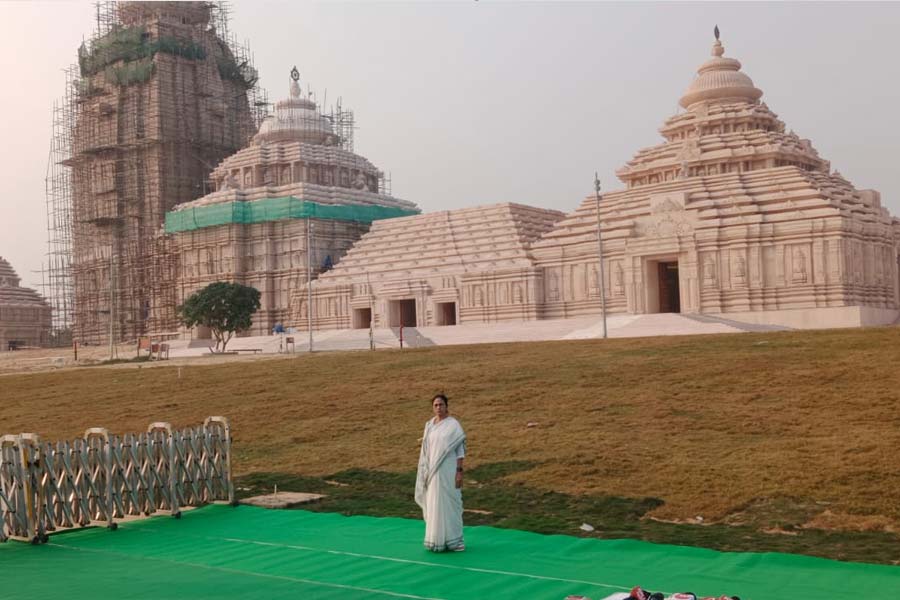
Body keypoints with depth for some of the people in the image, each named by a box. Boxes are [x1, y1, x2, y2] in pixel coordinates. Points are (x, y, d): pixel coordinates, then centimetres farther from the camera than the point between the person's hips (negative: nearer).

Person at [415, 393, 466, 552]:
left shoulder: (454, 425, -8)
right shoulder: (429, 426, 8)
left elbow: (460, 450, -9)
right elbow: (427, 450, 12)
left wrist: (459, 472, -15)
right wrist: (426, 472, 10)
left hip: (448, 469, -5)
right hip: (434, 470, 5)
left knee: (450, 502, -1)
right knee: (435, 503, 8)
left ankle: (453, 539, 8)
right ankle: (437, 538, 17)